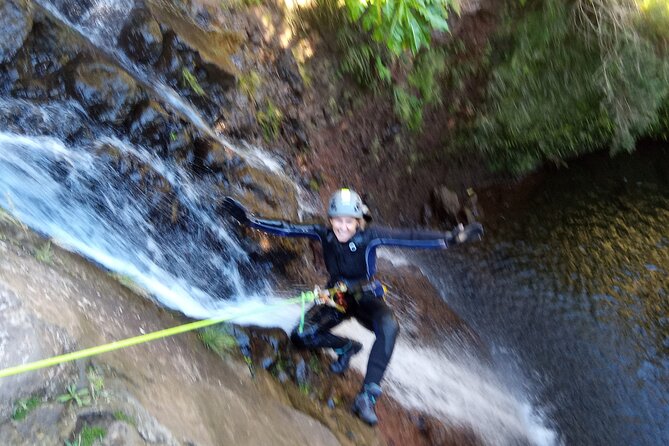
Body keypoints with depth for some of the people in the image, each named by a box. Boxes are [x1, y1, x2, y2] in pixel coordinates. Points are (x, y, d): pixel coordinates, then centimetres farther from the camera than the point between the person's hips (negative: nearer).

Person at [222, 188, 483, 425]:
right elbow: (287, 229, -10)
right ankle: (347, 347, 15)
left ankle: (367, 397, -30)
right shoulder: (323, 234, -13)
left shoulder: (369, 236, -22)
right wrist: (249, 220, -17)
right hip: (336, 297, 3)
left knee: (389, 326, -36)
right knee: (300, 336, -15)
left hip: (366, 297, -3)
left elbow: (410, 238, -30)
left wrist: (451, 238, -42)